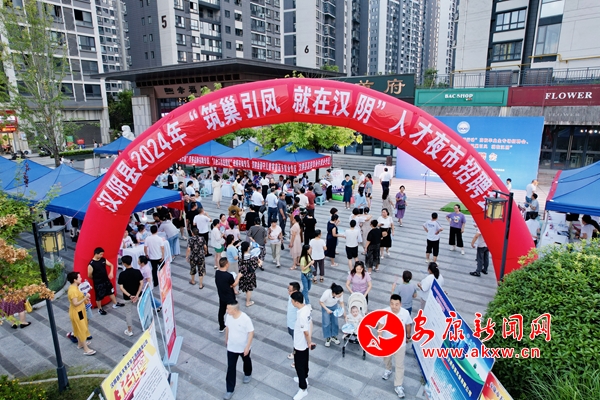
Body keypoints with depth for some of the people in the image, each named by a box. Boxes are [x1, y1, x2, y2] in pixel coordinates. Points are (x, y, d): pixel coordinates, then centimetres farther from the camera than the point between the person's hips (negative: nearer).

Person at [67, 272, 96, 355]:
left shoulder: (74, 287, 2)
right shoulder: (73, 290, -29)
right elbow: (75, 303, -30)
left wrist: (85, 300, 5)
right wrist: (85, 298, -31)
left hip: (79, 311, 10)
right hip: (77, 313, -10)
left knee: (79, 328, 24)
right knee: (82, 329, -2)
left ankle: (80, 343, 41)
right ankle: (86, 349, 6)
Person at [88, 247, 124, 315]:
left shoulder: (103, 260, -5)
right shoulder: (91, 264, -23)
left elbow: (111, 265, 6)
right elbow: (89, 275, -14)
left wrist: (111, 273, -9)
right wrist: (96, 279, 1)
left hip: (106, 280, 6)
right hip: (98, 283, -6)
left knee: (111, 292, 21)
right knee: (99, 297, 10)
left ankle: (115, 304, 41)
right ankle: (100, 309, 31)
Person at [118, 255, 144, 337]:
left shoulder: (122, 274, -18)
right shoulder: (137, 272, -13)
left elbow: (121, 287, -20)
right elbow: (141, 284, -15)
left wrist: (129, 296, -21)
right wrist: (137, 295, -15)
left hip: (127, 297, -2)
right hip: (138, 295, 2)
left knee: (128, 312, 14)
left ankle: (129, 331, 21)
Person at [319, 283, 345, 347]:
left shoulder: (340, 294, -32)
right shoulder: (326, 293, -41)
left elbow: (341, 302, -12)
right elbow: (320, 302, -23)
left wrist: (344, 313, -12)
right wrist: (327, 309, -28)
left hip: (334, 306, 3)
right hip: (325, 307, -3)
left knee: (335, 322, 10)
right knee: (326, 323, 2)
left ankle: (333, 336, 31)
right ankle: (328, 338, 22)